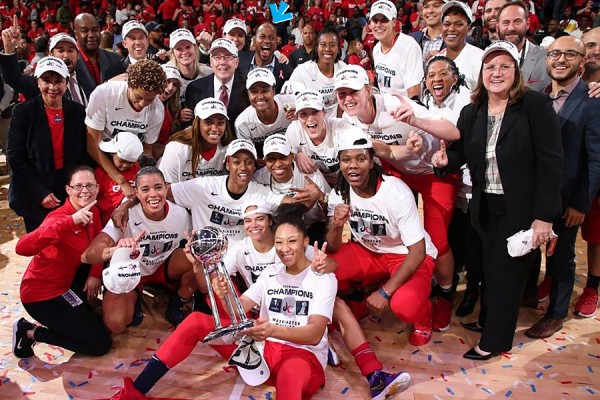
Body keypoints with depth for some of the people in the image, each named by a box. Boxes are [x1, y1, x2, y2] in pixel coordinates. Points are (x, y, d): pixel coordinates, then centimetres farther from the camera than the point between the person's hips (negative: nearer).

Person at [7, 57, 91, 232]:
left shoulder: (77, 111, 3)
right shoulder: (23, 111, -4)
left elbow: (84, 154, 6)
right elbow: (14, 157, -6)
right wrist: (40, 193, -12)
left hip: (71, 195, 2)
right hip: (34, 197, -2)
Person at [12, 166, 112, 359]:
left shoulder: (92, 212, -3)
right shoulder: (60, 217, -27)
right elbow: (22, 248, -44)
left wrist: (95, 274, -9)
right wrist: (70, 221, -52)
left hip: (65, 283, 8)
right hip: (41, 293, -8)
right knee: (100, 344, -7)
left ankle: (81, 310, 19)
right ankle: (30, 332, 4)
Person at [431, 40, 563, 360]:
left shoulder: (535, 105, -12)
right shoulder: (471, 112, 4)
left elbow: (550, 162, -15)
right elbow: (461, 152, 8)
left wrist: (544, 216, -18)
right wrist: (446, 160, -17)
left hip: (521, 209, -4)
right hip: (486, 207, 5)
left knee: (508, 270, 6)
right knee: (489, 267, 17)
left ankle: (494, 339, 24)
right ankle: (487, 319, 41)